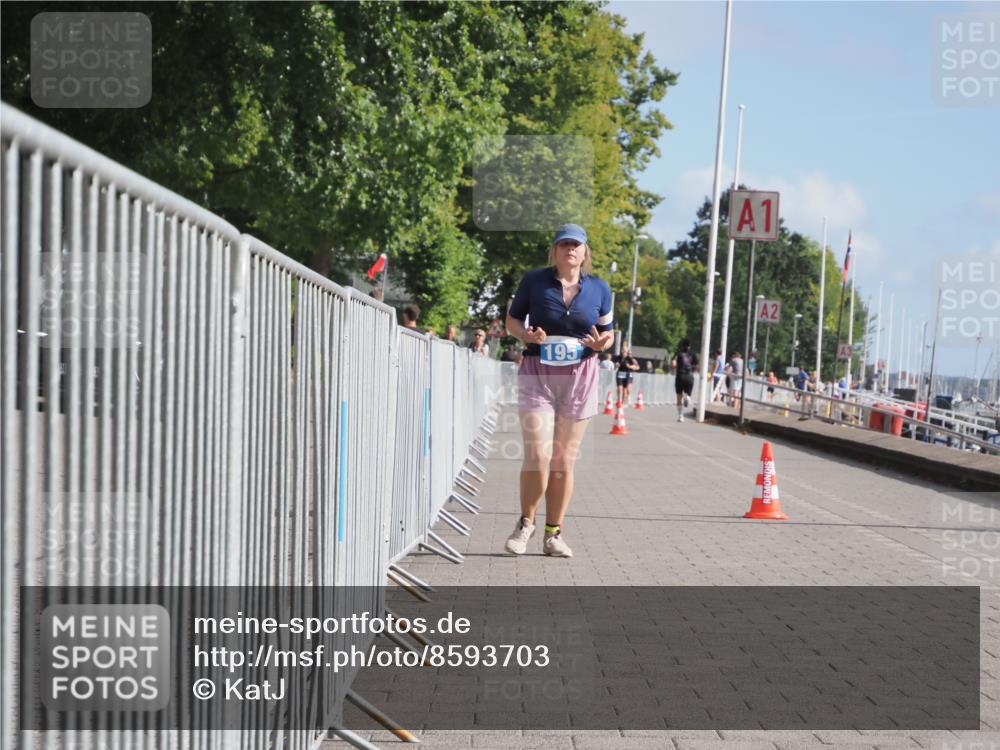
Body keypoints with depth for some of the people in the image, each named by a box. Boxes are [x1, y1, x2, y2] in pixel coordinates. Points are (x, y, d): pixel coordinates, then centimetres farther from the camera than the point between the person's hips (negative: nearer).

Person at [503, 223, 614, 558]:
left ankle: (554, 534, 15)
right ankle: (525, 524, 10)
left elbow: (606, 334, 13)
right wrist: (527, 334, -15)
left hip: (579, 378, 2)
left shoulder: (599, 288, 5)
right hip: (537, 373, -2)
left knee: (564, 460, 5)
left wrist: (602, 342, -10)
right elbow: (512, 320, 7)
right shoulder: (534, 280, -1)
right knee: (537, 455, -12)